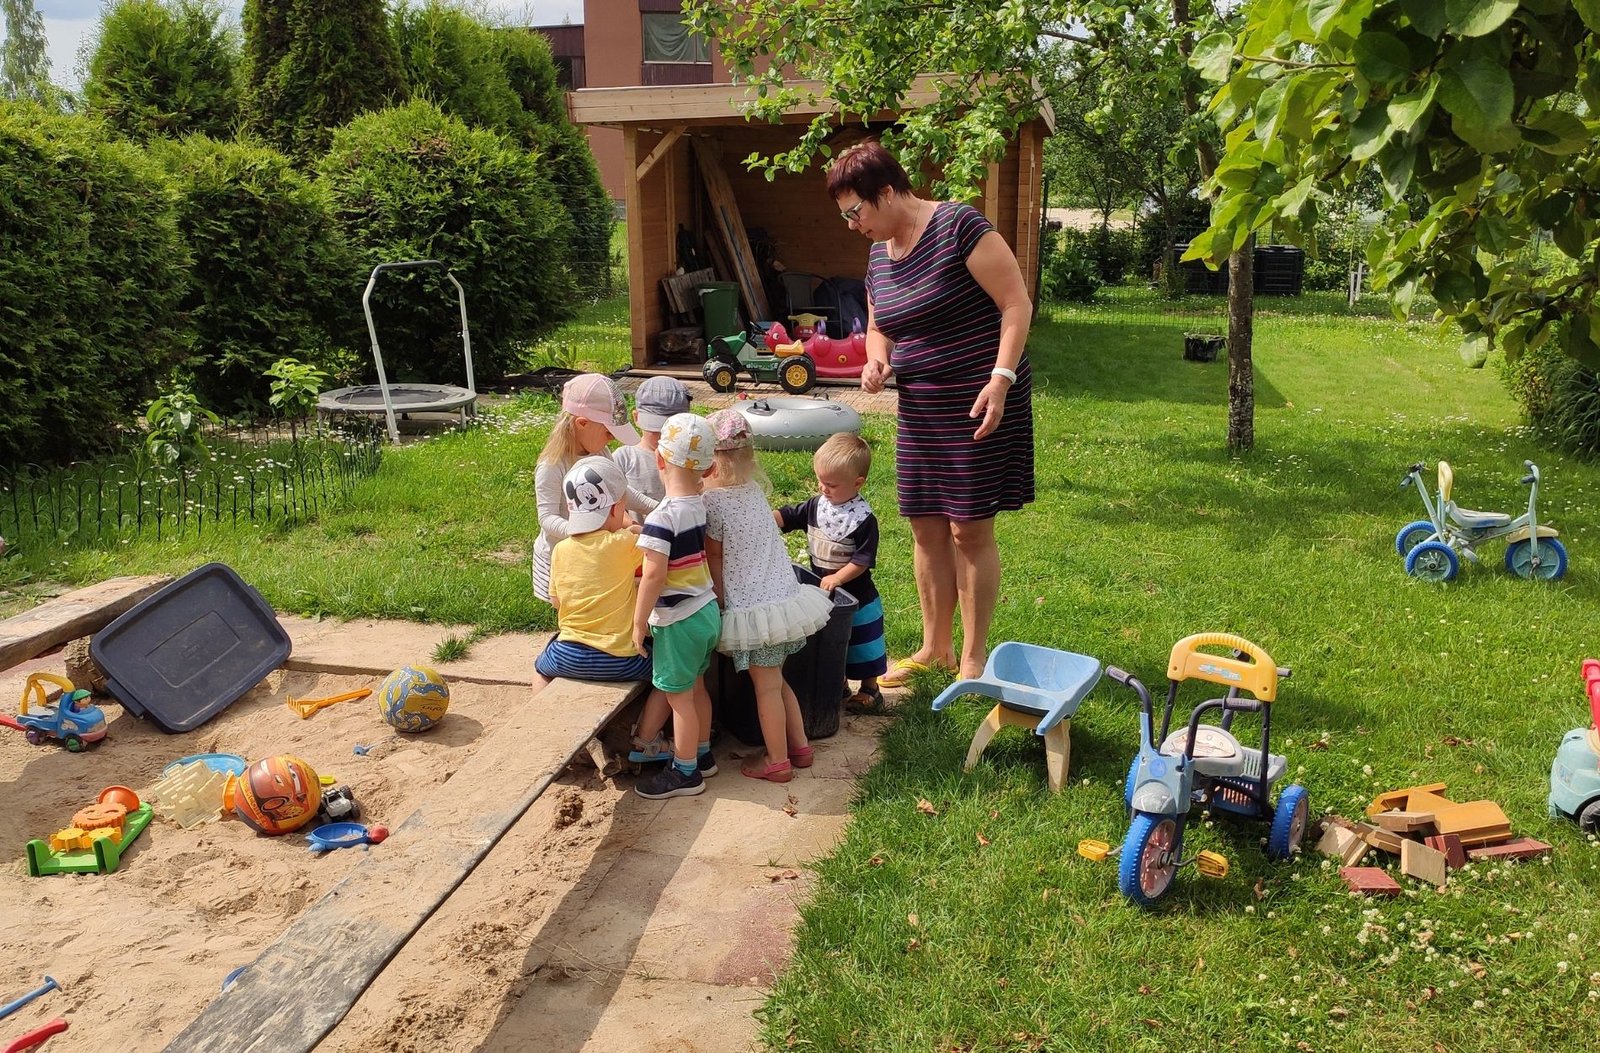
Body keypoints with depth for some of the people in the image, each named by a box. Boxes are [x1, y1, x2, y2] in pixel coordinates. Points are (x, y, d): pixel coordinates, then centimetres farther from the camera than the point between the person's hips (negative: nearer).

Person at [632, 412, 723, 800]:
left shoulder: (662, 517, -24)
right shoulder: (700, 505, -1)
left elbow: (654, 574, -27)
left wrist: (639, 622, -17)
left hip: (678, 621, -8)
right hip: (707, 610, 8)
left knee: (678, 697, 6)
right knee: (696, 688, 23)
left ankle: (685, 772, 18)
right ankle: (702, 754, 38)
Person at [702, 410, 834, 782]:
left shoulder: (713, 500, -16)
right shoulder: (755, 489, 5)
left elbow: (714, 559, -8)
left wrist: (720, 600, 3)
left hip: (753, 608, -7)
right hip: (787, 595, 7)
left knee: (766, 687, 6)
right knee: (776, 680, 22)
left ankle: (777, 762, 18)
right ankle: (800, 746, 30)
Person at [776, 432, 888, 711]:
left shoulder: (863, 519, -21)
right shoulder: (817, 505, -2)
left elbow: (862, 560, -21)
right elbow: (785, 517, 2)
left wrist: (836, 578, -24)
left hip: (855, 598, -6)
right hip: (821, 591, 6)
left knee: (860, 645, 9)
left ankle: (869, 690, 25)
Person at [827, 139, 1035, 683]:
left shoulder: (958, 225, -14)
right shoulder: (879, 255, 10)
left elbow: (1016, 303, -15)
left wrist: (1001, 379, -23)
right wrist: (877, 361, -1)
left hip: (979, 404, -7)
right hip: (920, 408, 7)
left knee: (970, 530, -2)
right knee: (926, 529, 11)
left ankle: (974, 658, 12)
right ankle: (934, 648, 25)